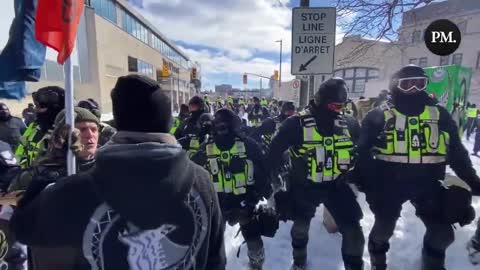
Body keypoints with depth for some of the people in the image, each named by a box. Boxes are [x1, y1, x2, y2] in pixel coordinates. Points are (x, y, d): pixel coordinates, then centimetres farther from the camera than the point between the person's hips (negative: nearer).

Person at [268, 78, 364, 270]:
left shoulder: (349, 124, -7)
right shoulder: (297, 124, -20)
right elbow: (275, 150, -13)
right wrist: (274, 177, -9)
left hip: (337, 185, 2)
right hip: (304, 186, -2)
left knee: (353, 230, 0)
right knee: (301, 225, 18)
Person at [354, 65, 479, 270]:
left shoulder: (440, 116, 3)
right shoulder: (379, 117, -7)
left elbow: (457, 153, 10)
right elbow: (362, 152, -5)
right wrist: (364, 181, -9)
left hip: (428, 185, 3)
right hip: (389, 184, -3)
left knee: (443, 233, 9)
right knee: (384, 229, 9)